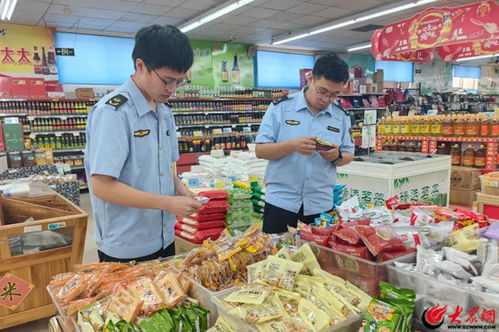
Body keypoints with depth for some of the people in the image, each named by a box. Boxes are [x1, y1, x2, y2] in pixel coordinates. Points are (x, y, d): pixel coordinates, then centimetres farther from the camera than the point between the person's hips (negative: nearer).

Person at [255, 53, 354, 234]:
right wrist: (292, 145, -23)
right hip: (281, 203, -3)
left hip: (321, 205, 3)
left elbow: (348, 155, 11)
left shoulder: (341, 116, 5)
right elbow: (260, 150, -7)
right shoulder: (280, 107, -5)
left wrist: (337, 157, -12)